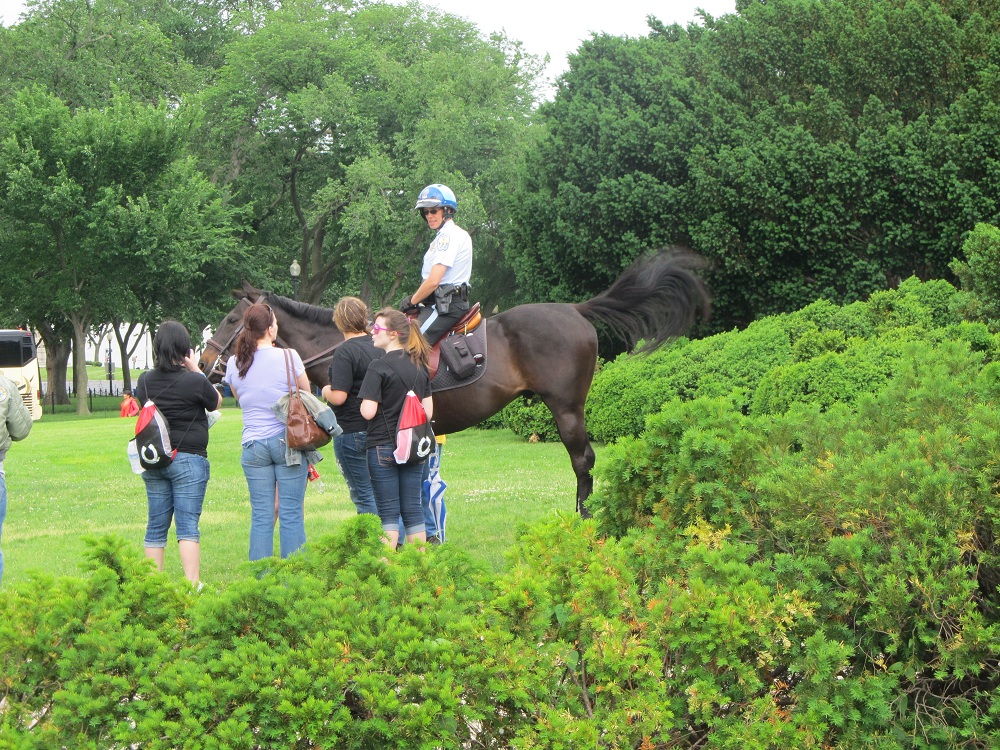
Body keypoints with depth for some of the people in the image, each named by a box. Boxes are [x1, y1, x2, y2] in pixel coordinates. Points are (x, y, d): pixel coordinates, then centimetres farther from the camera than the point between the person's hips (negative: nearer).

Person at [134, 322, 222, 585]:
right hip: (188, 459, -5)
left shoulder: (145, 380, 0)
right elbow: (216, 402, 5)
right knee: (188, 526, -6)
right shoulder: (194, 381, -13)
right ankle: (192, 584, -12)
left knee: (155, 528, 11)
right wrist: (196, 370, 6)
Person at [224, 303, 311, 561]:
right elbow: (306, 392, 7)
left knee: (261, 516, 6)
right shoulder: (288, 357, -8)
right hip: (289, 441, -3)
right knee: (292, 514, 0)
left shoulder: (234, 364, 2)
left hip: (253, 445, 3)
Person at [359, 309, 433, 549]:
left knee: (388, 511, -1)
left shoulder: (379, 367, -13)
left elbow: (368, 411, -18)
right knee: (412, 509, 10)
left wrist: (364, 405, 3)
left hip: (383, 446, -5)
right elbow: (428, 411, 7)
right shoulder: (419, 366, 6)